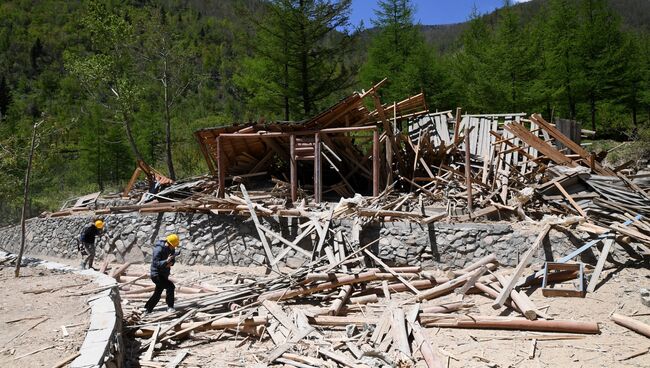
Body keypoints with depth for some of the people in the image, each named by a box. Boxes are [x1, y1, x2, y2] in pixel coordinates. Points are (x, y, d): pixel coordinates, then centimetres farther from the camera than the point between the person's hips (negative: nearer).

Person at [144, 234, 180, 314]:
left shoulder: (171, 249, 0)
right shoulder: (159, 249, -24)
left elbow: (173, 260, 7)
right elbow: (156, 263, -27)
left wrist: (170, 263, -16)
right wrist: (166, 261, -41)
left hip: (164, 274, 9)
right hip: (157, 274, -9)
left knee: (157, 294, 17)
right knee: (170, 286, -23)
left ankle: (148, 309, 32)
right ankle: (170, 307, -14)